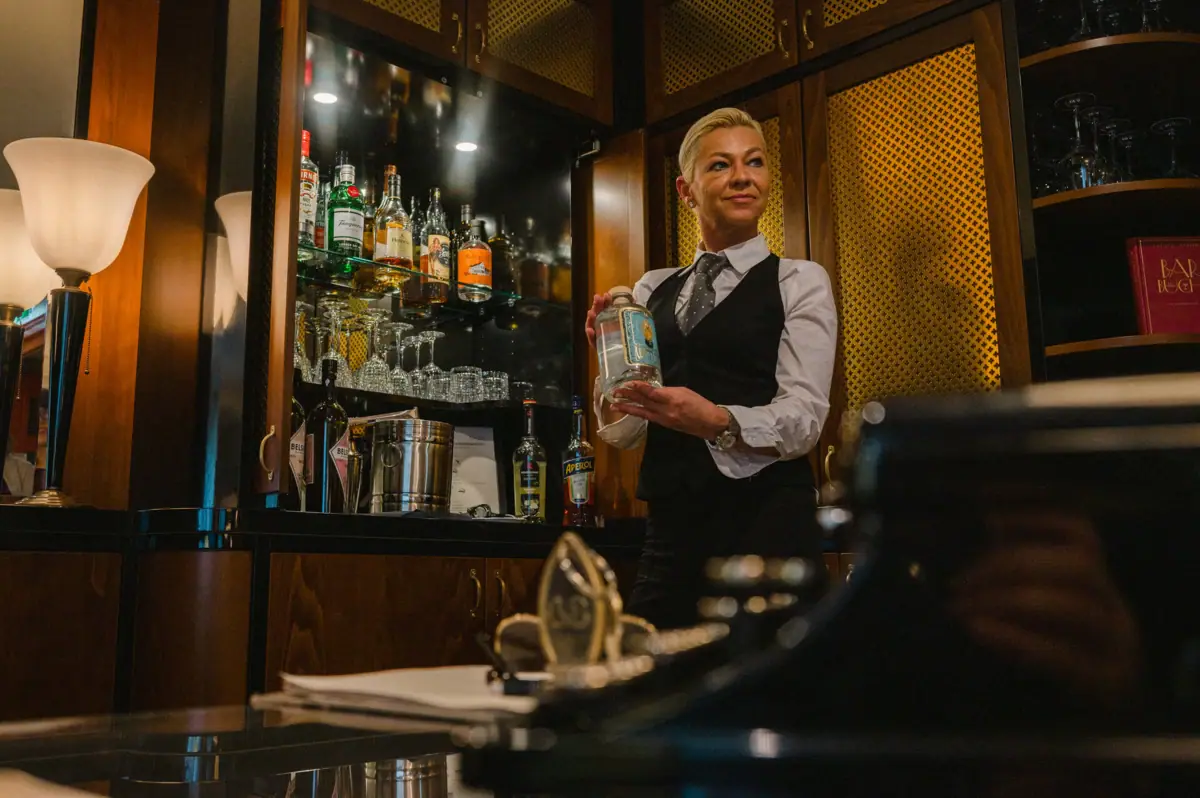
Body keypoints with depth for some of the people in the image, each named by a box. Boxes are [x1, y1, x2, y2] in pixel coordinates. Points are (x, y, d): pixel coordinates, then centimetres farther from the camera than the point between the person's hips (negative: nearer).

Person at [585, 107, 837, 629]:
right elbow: (623, 433, 10)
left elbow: (804, 415, -9)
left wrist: (718, 422, -27)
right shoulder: (652, 291, 13)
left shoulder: (800, 282, 3)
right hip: (670, 527, 3)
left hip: (766, 523, -3)